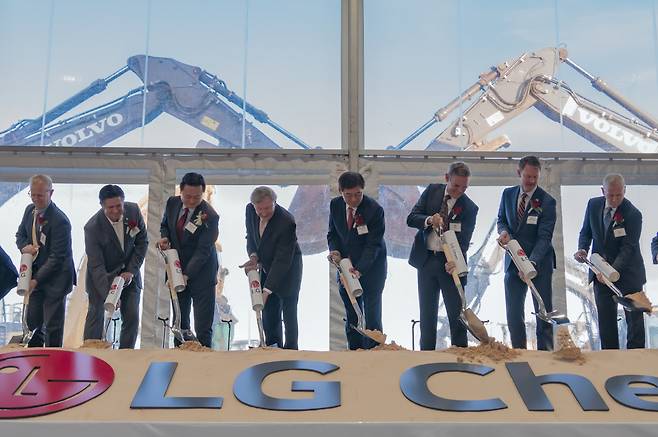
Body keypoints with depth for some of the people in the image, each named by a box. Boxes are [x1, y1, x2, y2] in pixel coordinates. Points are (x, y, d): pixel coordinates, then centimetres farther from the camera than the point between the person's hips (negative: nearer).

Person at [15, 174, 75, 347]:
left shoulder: (60, 221, -22)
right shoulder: (30, 210, 3)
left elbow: (56, 257, -21)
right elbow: (20, 234, 18)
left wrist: (36, 280, -22)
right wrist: (24, 247, -5)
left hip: (55, 278, -7)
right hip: (34, 274, 7)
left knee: (53, 326, 3)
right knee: (33, 321, 15)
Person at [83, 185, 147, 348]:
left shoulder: (134, 211, -14)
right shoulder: (92, 227, -25)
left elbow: (142, 242, -2)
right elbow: (96, 266, -25)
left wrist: (131, 271, -11)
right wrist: (108, 294, -33)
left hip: (129, 272, 3)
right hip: (102, 275, -3)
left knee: (132, 317, 0)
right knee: (96, 315, -3)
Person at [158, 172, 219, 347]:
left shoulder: (209, 216, -22)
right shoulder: (172, 203, -4)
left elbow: (203, 251, -23)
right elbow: (165, 225, 15)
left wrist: (186, 275, -30)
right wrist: (164, 238, -8)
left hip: (201, 272, -5)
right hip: (177, 267, 5)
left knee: (203, 326, -3)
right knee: (179, 319, 14)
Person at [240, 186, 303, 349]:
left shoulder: (286, 221, -31)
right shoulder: (250, 210, -11)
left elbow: (283, 259, -30)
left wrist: (266, 290, -33)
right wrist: (254, 256, -14)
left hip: (287, 270, -6)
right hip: (266, 268, 6)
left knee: (289, 314, 0)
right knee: (268, 312, 9)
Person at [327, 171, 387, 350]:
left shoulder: (375, 209, -19)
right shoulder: (335, 205, -3)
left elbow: (373, 245, -20)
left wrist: (359, 270, -30)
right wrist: (335, 251, -12)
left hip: (371, 267, -4)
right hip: (346, 266, 5)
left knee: (372, 316, -5)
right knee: (351, 317, 9)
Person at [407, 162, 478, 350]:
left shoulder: (469, 208, -7)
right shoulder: (432, 191, 1)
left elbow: (464, 240, -13)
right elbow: (411, 219, -2)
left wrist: (455, 261, -32)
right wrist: (429, 220, -23)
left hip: (450, 263, -2)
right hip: (426, 259, 3)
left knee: (456, 313, 2)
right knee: (427, 313, 10)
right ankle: (426, 354, 20)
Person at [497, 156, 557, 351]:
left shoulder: (547, 201, -12)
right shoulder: (508, 194, 3)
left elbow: (544, 237, -17)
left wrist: (531, 263, -30)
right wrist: (503, 231, -10)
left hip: (539, 263, -4)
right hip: (513, 260, 4)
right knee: (513, 313, 7)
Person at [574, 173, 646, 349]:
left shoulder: (633, 214, -18)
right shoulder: (593, 205, -3)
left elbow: (628, 248, -22)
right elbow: (586, 232, 9)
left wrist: (613, 270, -36)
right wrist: (582, 249, -12)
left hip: (627, 272, -4)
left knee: (634, 318, 3)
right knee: (605, 318, 8)